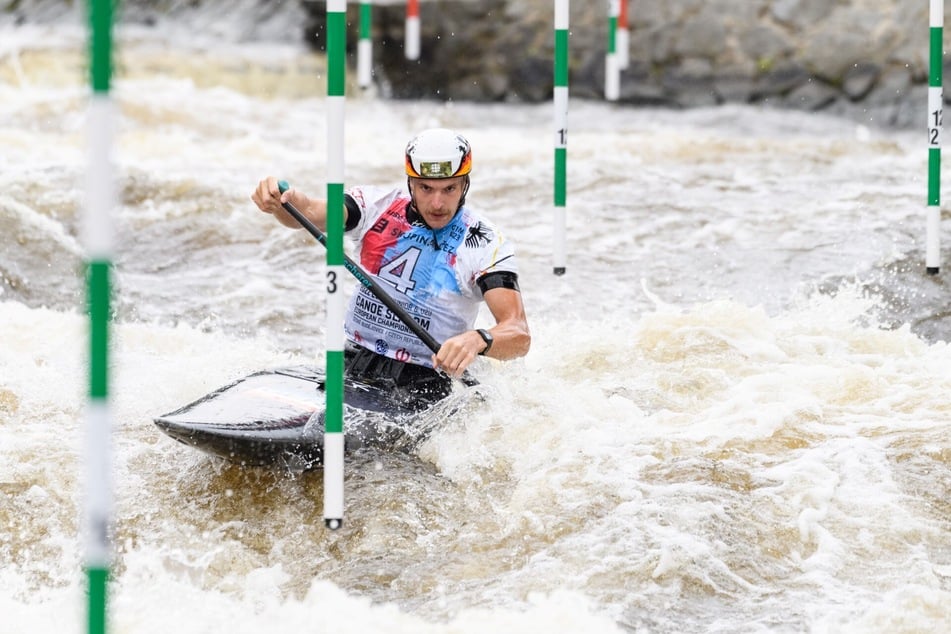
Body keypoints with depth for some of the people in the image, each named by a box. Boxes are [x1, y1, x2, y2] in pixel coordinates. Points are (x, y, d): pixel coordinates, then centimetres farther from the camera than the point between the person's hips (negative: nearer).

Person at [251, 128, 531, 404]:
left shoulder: (486, 245, -8)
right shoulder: (379, 206, 1)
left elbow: (520, 336, -18)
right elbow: (309, 213, -15)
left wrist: (478, 340, -41)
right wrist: (280, 200, -39)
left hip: (422, 383, -3)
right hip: (353, 364, 3)